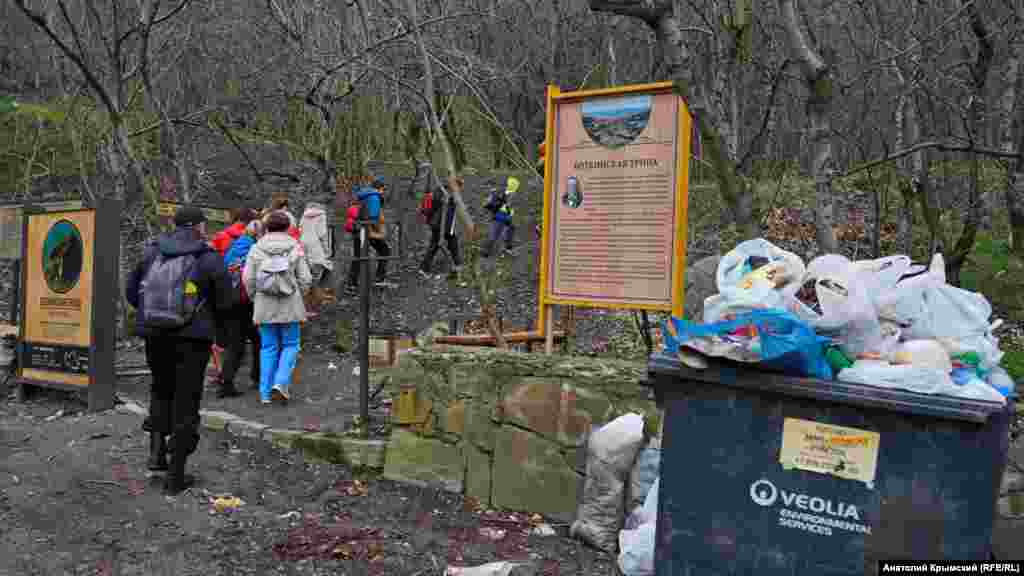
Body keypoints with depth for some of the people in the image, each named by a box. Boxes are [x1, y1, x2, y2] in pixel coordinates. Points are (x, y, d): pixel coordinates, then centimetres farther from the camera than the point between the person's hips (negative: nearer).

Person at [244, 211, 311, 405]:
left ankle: (266, 393, 13)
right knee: (290, 345, 12)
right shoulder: (295, 248, -2)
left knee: (268, 348, 10)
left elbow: (248, 279, -3)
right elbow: (305, 279, -3)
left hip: (264, 307, 2)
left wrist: (255, 298, 11)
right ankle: (280, 383, -5)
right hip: (290, 306, -1)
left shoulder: (256, 249, 0)